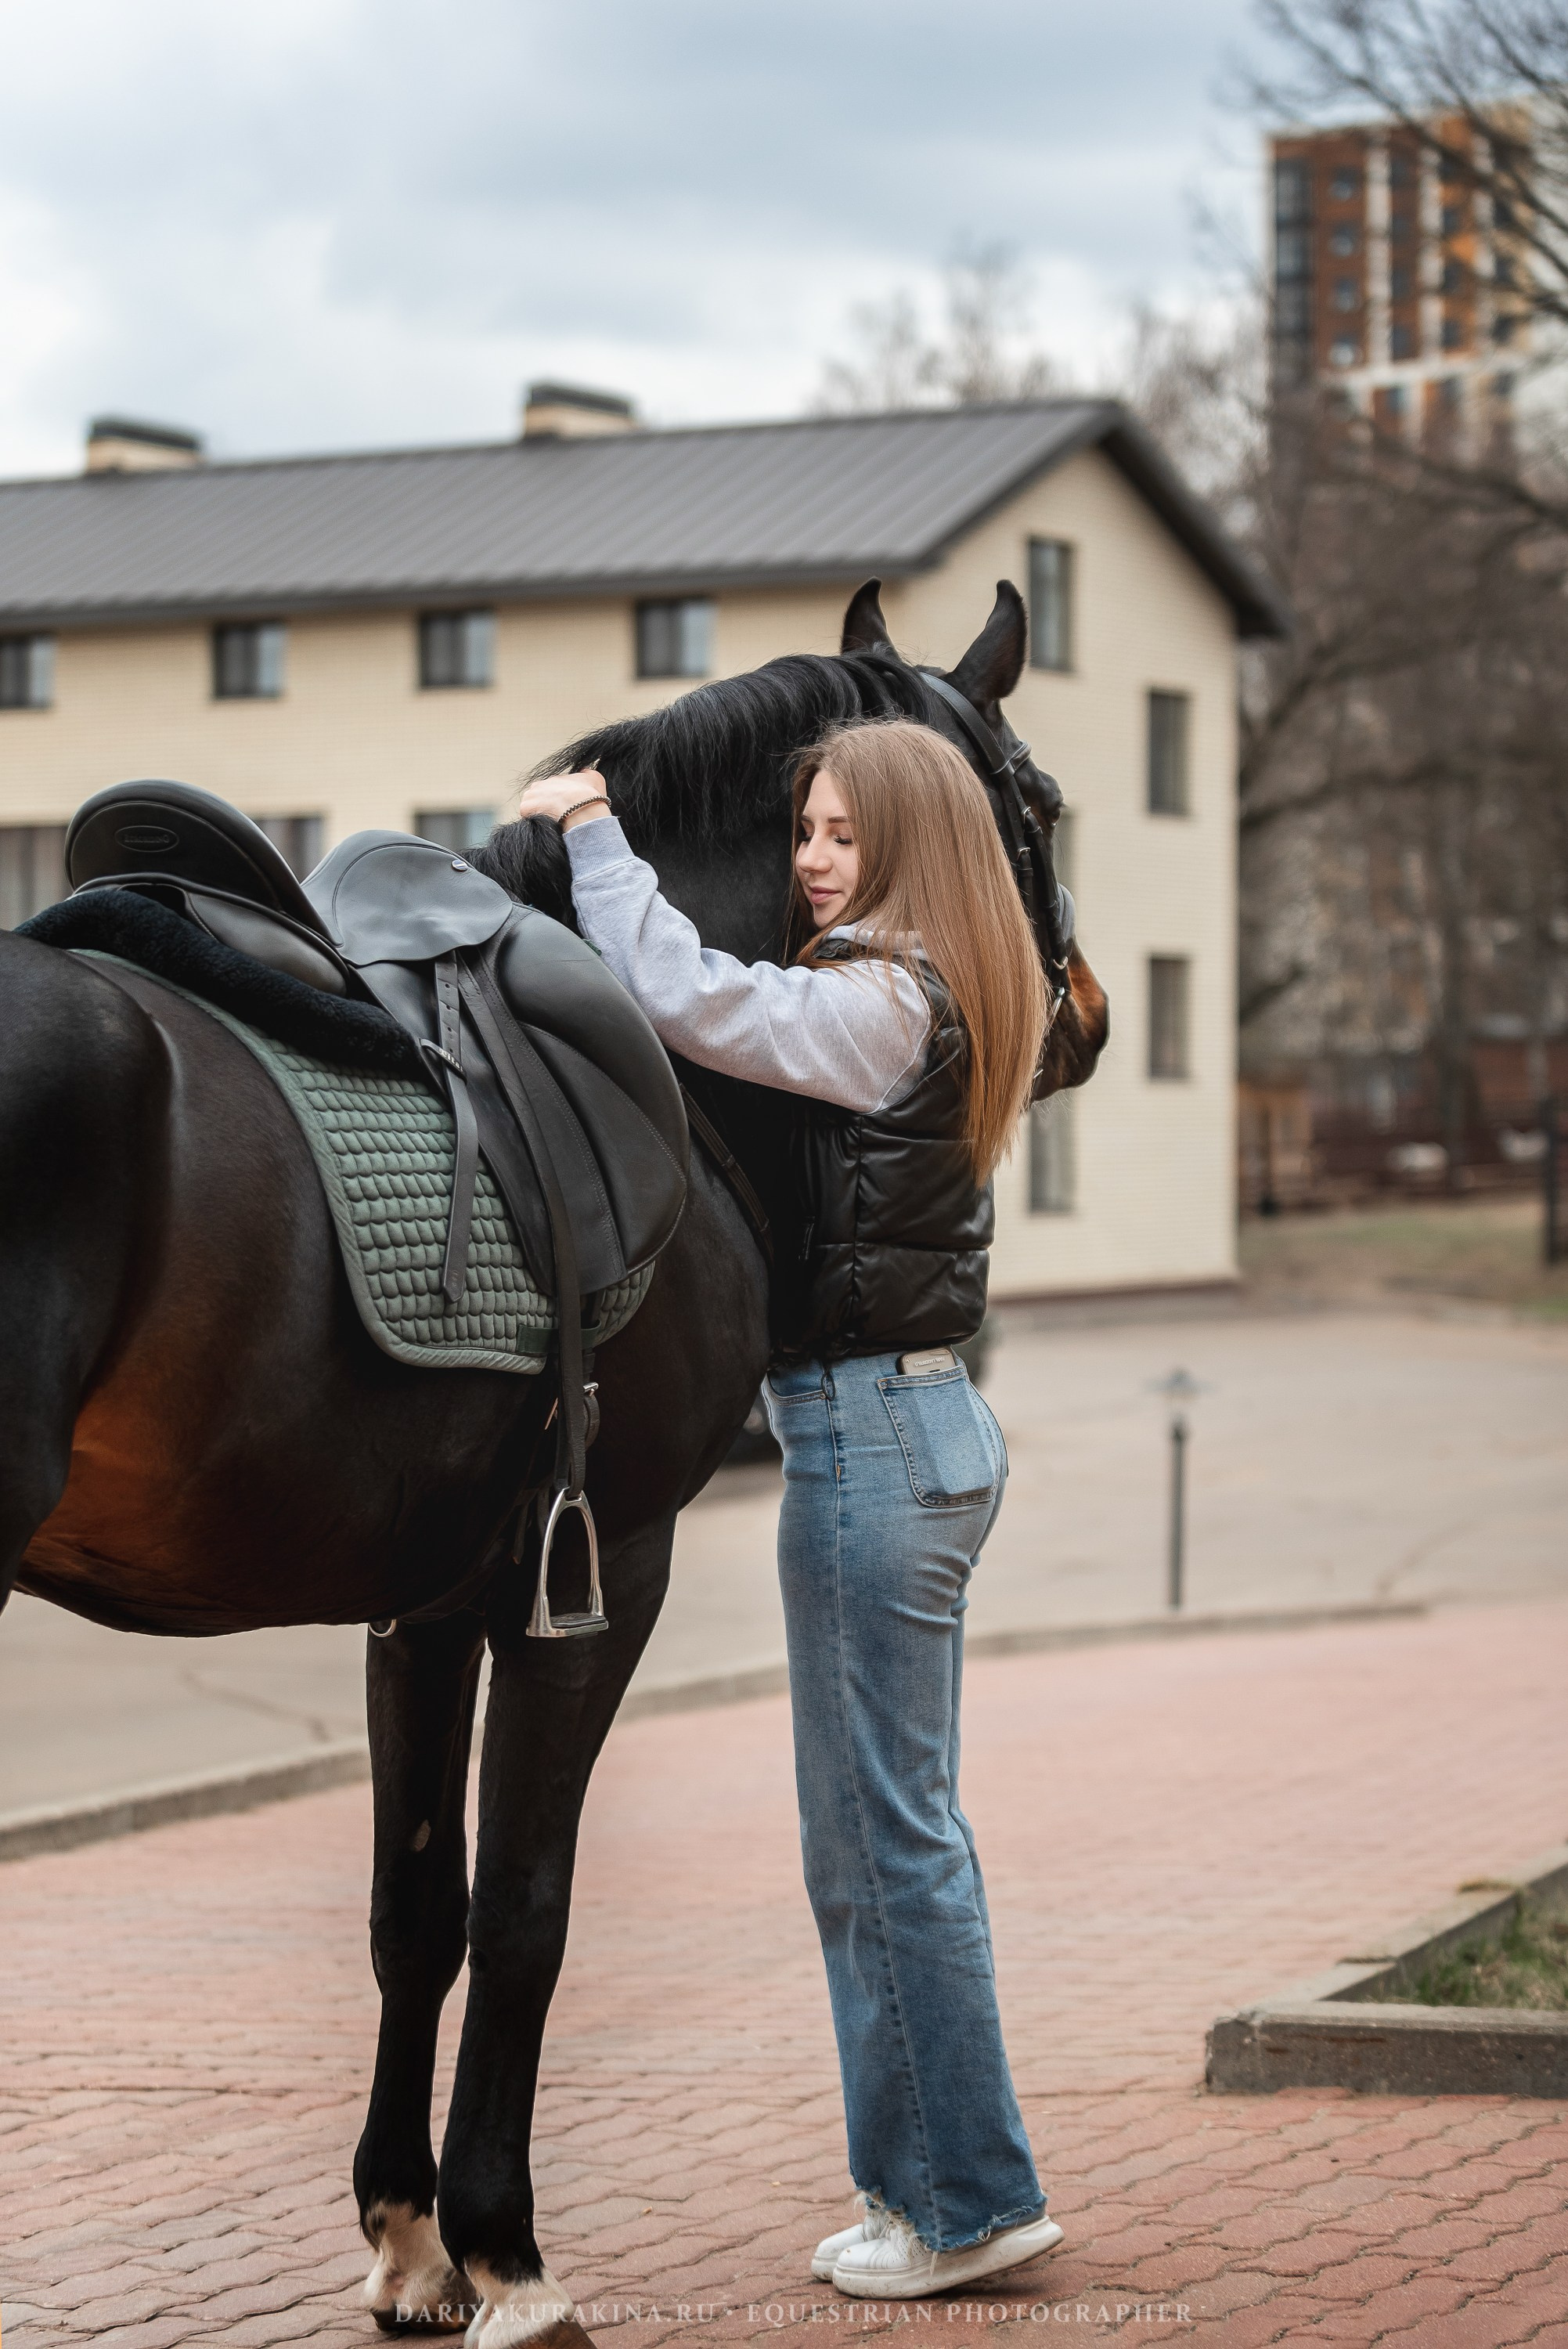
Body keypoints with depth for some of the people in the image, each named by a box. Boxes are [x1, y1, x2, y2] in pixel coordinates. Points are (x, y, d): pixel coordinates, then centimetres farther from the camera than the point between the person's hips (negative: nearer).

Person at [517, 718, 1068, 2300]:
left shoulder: (874, 1004, -15)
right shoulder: (914, 1004, 14)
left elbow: (681, 995, -22)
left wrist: (591, 825, -9)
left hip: (871, 1437, -10)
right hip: (913, 1420, 10)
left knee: (887, 1832, -3)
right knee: (879, 1832, 16)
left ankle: (973, 2198, 6)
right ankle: (922, 2175, 24)